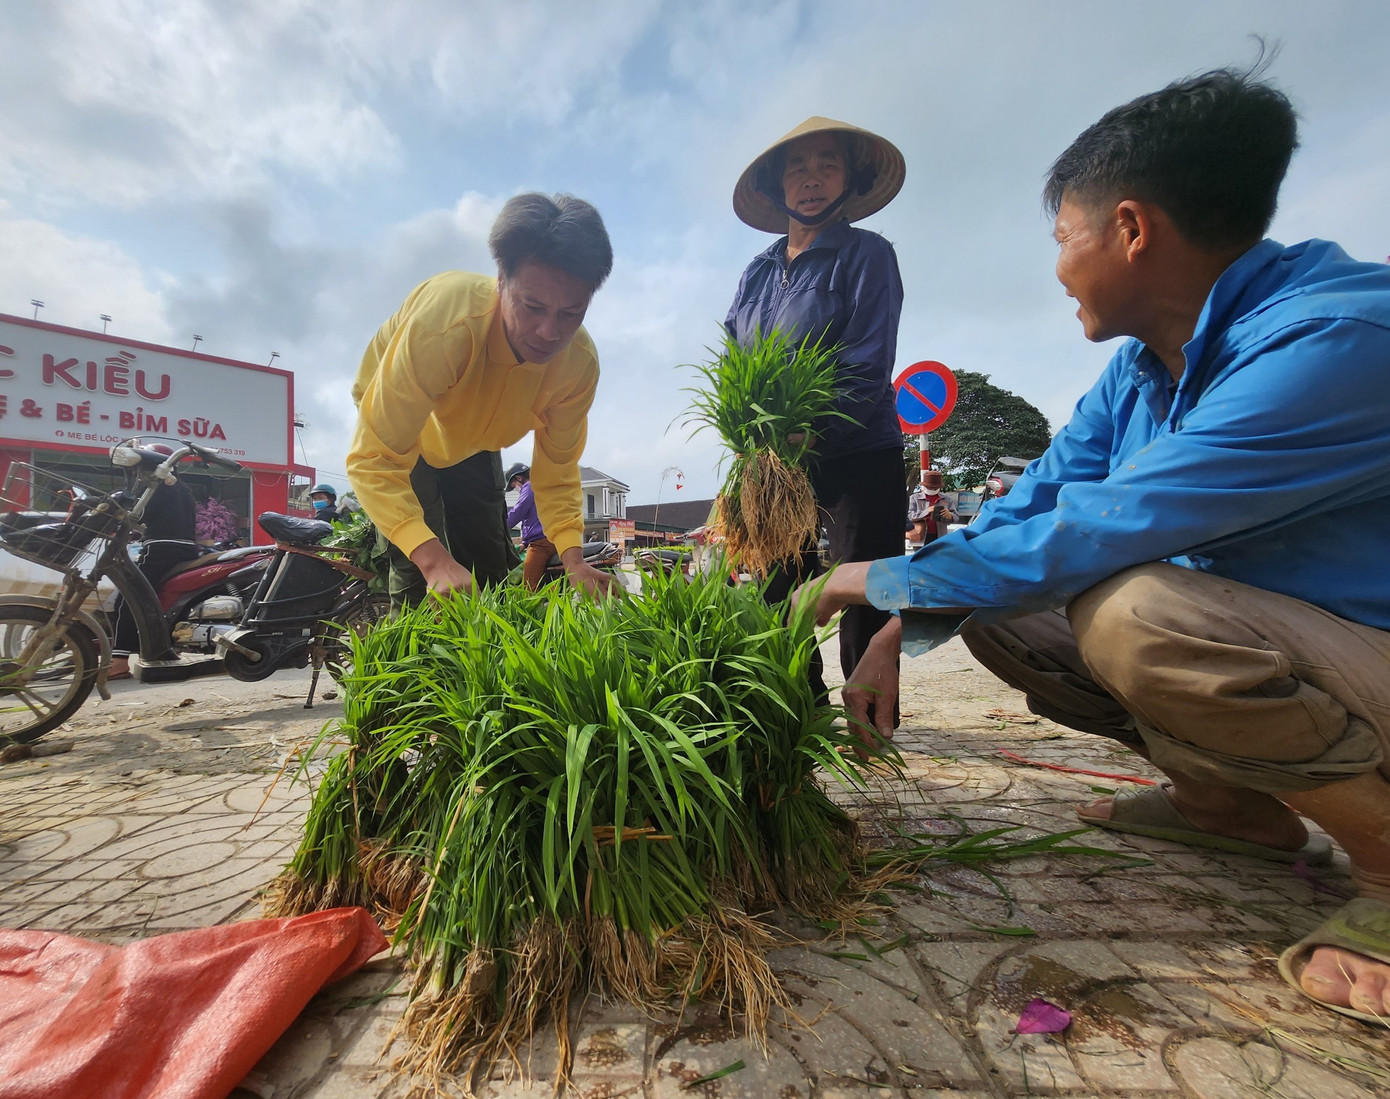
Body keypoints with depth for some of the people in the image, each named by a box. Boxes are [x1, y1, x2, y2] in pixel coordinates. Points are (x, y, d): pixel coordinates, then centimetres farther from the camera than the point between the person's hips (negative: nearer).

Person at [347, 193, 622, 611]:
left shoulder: (580, 363, -27)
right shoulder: (443, 322, -41)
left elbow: (556, 473, -16)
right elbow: (374, 459, -40)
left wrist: (573, 559, -32)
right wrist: (433, 559, -53)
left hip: (472, 443, 4)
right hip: (393, 423, -4)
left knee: (493, 573, 5)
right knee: (420, 576, -18)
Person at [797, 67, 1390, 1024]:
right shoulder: (1137, 370, 0)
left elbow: (1087, 535, -31)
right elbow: (1023, 510, 0)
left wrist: (885, 578, -18)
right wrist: (896, 635, -6)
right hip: (1244, 640, 8)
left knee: (1137, 611, -34)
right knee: (998, 615, 1)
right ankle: (1234, 803, 13)